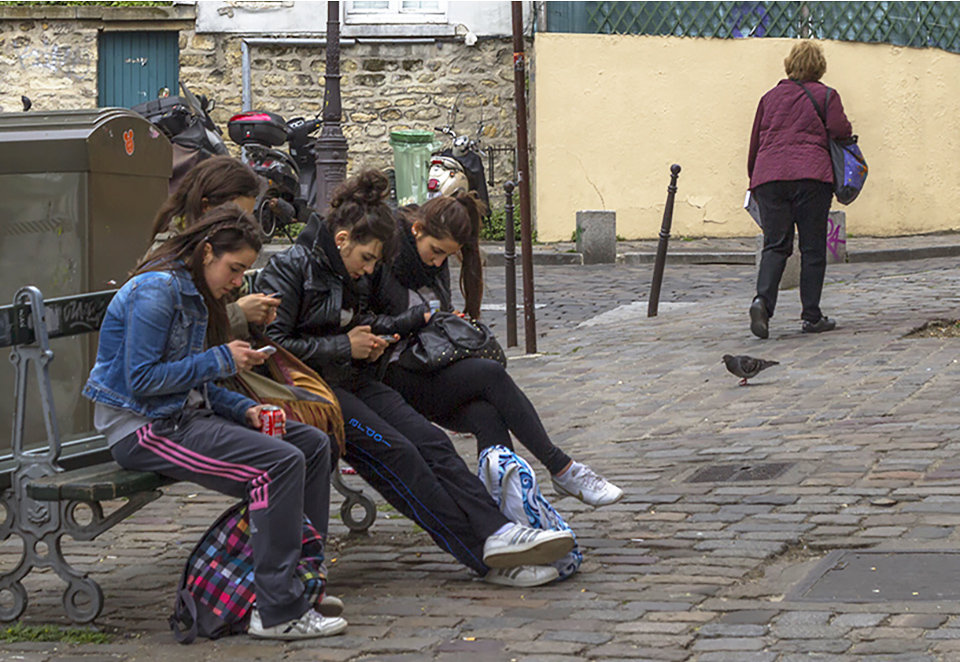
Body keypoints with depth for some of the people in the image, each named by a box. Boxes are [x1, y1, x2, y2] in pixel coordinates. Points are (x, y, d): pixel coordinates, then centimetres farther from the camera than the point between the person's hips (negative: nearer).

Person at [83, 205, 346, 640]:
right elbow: (141, 379, -21)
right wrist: (220, 360, -15)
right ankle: (277, 612, -22)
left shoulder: (192, 293, 15)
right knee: (280, 463, -26)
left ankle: (300, 580, 6)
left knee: (313, 445, 2)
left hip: (183, 416, 10)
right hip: (144, 428, -10)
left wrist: (246, 410, 0)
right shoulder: (156, 289, -16)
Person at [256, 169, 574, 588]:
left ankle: (496, 533, -29)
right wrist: (344, 347, -13)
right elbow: (272, 343, -15)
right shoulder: (289, 269, -7)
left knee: (432, 442, -15)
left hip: (355, 384, 8)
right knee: (394, 452, -25)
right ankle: (485, 557, -30)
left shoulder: (355, 277, 19)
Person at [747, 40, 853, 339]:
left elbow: (755, 143, 19)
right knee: (813, 248, 4)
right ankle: (811, 316, 5)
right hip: (811, 175, -3)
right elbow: (841, 131, -7)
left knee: (775, 246, 3)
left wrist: (754, 181, 27)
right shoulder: (826, 96, 7)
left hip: (769, 177, 3)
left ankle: (762, 300, -22)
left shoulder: (770, 97, 18)